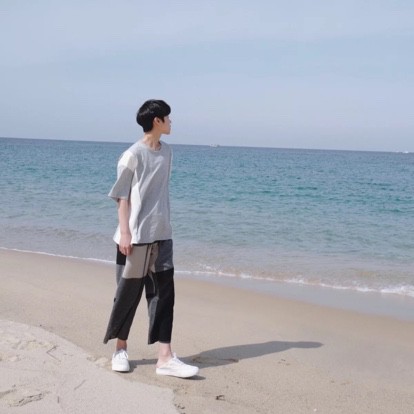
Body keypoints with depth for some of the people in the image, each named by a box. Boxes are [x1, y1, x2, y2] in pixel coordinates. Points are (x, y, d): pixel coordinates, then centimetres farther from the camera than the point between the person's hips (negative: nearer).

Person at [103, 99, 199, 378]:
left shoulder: (167, 151, 10)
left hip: (162, 235, 6)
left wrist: (165, 226, 16)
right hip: (136, 236, -6)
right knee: (129, 293, 6)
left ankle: (165, 358, 5)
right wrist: (124, 233, -14)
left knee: (163, 293, 2)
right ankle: (121, 349, 25)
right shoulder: (133, 155, -9)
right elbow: (122, 197, -8)